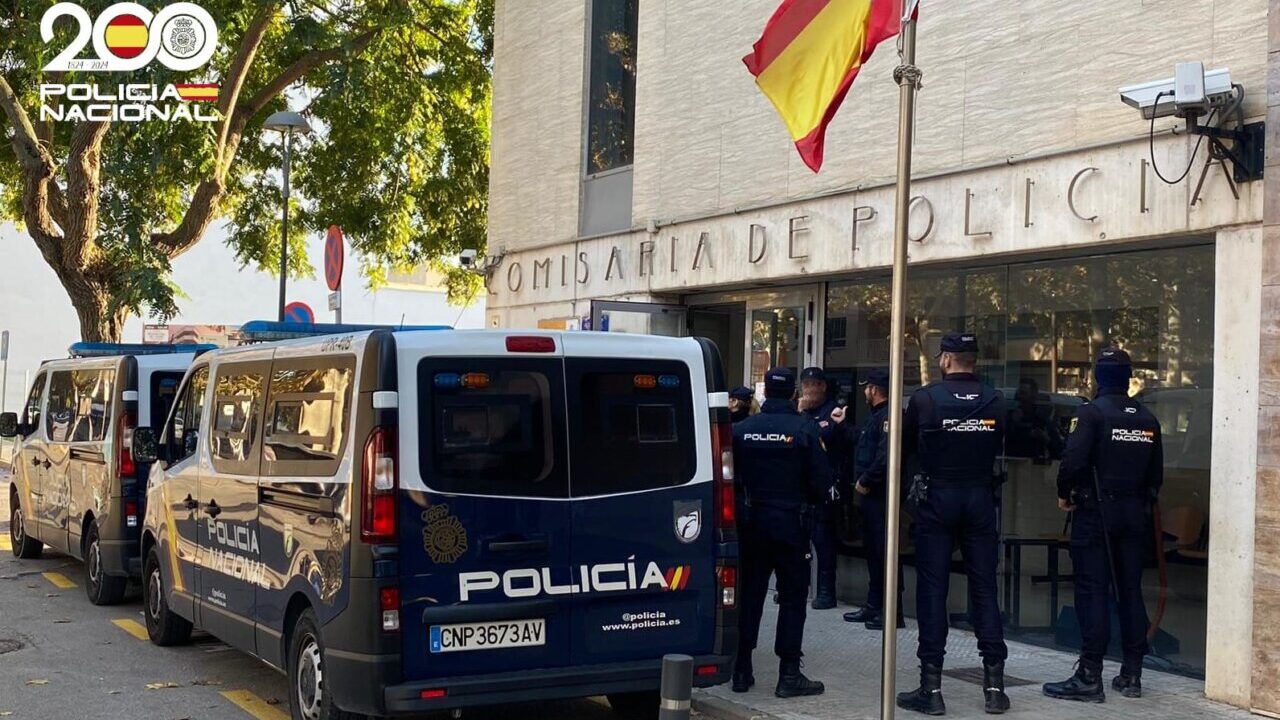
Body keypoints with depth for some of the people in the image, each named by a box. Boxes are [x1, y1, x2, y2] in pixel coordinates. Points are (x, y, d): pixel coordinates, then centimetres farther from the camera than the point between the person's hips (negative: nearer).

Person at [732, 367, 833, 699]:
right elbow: (821, 481, -10)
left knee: (749, 593, 11)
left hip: (751, 522, 3)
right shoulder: (804, 429, -11)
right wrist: (810, 502, 9)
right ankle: (789, 674, 3)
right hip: (791, 522, -3)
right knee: (793, 597, 4)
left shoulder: (741, 429, -2)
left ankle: (742, 670, 14)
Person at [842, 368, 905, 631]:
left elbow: (885, 456, -25)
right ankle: (874, 606, 24)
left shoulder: (888, 416, -15)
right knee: (873, 550, 15)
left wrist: (865, 482, -18)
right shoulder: (877, 416, 18)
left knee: (883, 550, -8)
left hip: (880, 494, -11)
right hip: (871, 494, 11)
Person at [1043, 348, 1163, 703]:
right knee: (1130, 590, 11)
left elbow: (1073, 461, -20)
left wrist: (1064, 495, -4)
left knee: (1092, 591, -4)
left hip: (1095, 513, -6)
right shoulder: (1148, 419, 8)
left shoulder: (1091, 413, -11)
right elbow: (1157, 473, 11)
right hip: (1134, 515, 6)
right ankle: (1132, 674, 15)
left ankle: (1090, 676, -5)